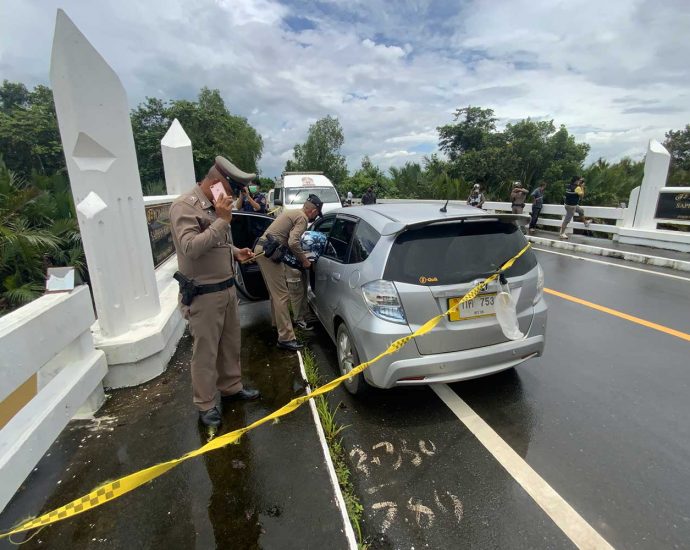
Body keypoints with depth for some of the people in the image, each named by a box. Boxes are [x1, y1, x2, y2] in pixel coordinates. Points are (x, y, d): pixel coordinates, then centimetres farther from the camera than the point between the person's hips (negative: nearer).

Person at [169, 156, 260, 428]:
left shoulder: (215, 205, 11)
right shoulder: (184, 206, -15)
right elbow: (190, 248, -27)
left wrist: (236, 251, 4)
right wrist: (221, 221, -25)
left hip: (228, 288, 8)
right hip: (204, 294, -8)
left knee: (231, 344, 19)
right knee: (205, 352, 5)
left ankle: (231, 388, 38)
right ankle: (205, 405, 23)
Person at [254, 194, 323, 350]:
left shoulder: (291, 212, 22)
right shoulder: (302, 218, -7)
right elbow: (293, 242, -20)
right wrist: (304, 260, -7)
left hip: (262, 249, 10)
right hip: (268, 252, -10)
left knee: (276, 292, 21)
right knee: (282, 295, -11)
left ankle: (277, 323, 35)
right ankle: (286, 338, -10)